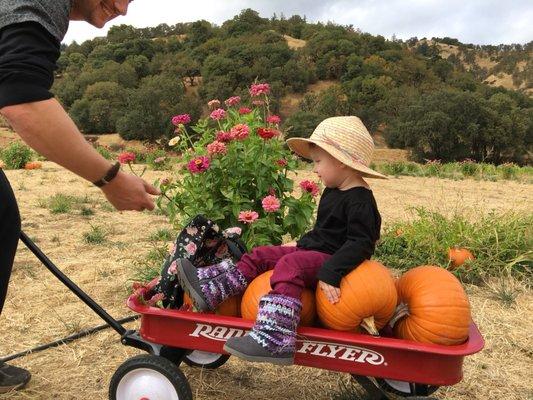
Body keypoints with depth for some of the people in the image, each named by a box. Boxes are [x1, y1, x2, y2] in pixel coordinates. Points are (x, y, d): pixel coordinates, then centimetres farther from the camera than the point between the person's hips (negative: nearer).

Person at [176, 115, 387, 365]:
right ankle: (208, 290, 4)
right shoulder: (333, 193, 13)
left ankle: (274, 340, -41)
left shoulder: (360, 201, -17)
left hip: (330, 259, -10)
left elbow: (361, 244, -24)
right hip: (313, 252, 10)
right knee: (260, 255, 5)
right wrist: (303, 244, 25)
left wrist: (331, 274, -31)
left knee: (289, 265, -34)